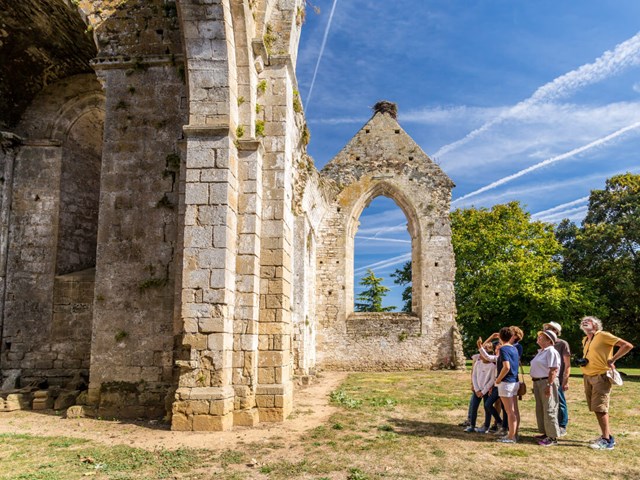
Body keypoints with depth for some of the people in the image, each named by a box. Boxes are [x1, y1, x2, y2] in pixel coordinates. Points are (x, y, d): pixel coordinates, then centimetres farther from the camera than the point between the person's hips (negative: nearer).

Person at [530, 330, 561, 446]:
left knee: (549, 410, -5)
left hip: (547, 382, -10)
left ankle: (553, 437, 0)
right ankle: (546, 433, 24)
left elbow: (553, 370, -20)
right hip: (537, 382, 10)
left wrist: (549, 385, -25)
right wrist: (535, 384, 18)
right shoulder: (541, 351, 16)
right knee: (540, 410, 14)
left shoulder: (551, 351, -13)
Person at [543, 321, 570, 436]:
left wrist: (565, 380, -14)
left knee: (560, 403, 2)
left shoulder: (562, 344, -5)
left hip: (558, 379, -6)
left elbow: (567, 364, -8)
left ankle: (562, 427, 12)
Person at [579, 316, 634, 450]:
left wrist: (612, 360, -15)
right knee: (596, 409, 9)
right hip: (587, 377, 8)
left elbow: (627, 345, -14)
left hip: (601, 376, -8)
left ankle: (606, 441, -4)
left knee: (600, 408, -10)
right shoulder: (585, 340, 15)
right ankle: (608, 436, 19)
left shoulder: (603, 335, -9)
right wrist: (582, 361, 11)